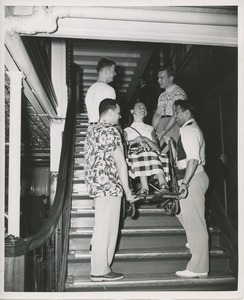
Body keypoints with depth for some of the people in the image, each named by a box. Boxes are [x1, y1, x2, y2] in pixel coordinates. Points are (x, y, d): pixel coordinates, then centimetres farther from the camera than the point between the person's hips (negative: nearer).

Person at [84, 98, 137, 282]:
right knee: (106, 229, -3)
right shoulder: (111, 131, -9)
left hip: (95, 185, 9)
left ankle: (100, 268, 19)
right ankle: (100, 271, 4)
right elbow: (120, 162, -12)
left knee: (102, 228, 13)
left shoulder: (92, 132, 18)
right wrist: (127, 190, -8)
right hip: (110, 186, -9)